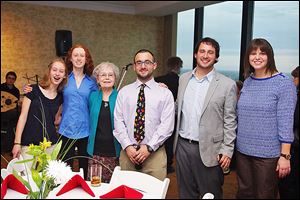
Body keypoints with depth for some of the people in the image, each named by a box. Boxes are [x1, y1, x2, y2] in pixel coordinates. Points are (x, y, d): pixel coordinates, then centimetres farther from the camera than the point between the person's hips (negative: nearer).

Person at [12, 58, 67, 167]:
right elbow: (23, 116, -4)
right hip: (29, 144, -3)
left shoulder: (60, 96, 8)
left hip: (51, 145, 3)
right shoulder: (34, 90, -4)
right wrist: (17, 143, -7)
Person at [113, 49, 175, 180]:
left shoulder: (165, 93, 1)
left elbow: (167, 125, -5)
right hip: (127, 152, 2)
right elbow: (118, 122, 2)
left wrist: (149, 147, -13)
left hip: (155, 153, -1)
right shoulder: (124, 92, 7)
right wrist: (127, 146, -9)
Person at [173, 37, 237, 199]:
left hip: (209, 150, -4)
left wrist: (227, 151, -8)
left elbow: (230, 121, -5)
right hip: (182, 145, 4)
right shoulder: (183, 78, 7)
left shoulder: (227, 84, -6)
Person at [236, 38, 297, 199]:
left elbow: (285, 123, -12)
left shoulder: (284, 83, -9)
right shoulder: (247, 82, 6)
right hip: (243, 151, 5)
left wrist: (285, 156, -13)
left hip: (268, 154, -4)